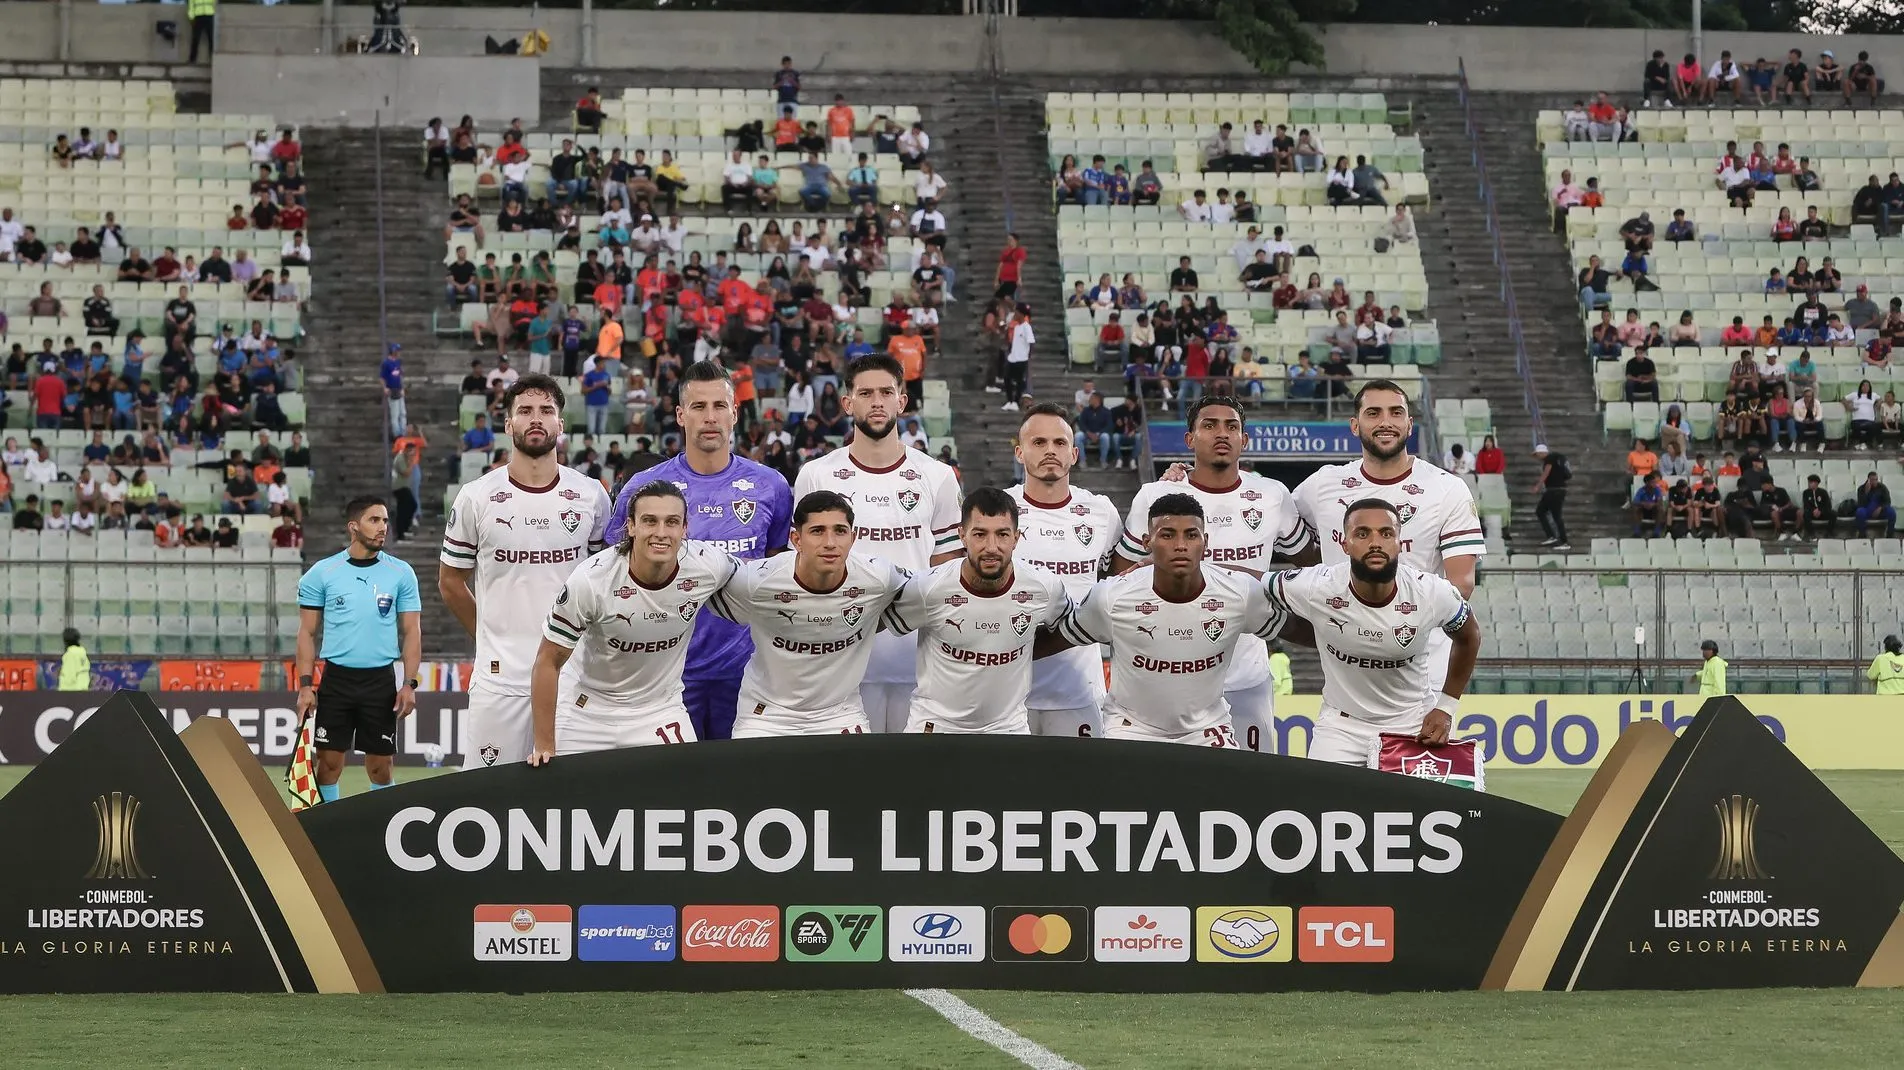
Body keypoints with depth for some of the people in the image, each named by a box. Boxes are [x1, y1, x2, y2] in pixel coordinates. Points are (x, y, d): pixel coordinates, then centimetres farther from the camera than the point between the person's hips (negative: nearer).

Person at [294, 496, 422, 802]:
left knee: (380, 766, 3)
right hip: (336, 680, 0)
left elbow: (411, 632, 5)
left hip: (381, 681, 0)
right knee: (329, 762, -1)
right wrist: (305, 685, -4)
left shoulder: (401, 574, 3)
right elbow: (307, 633, 4)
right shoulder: (322, 573, 1)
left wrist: (409, 684, -4)